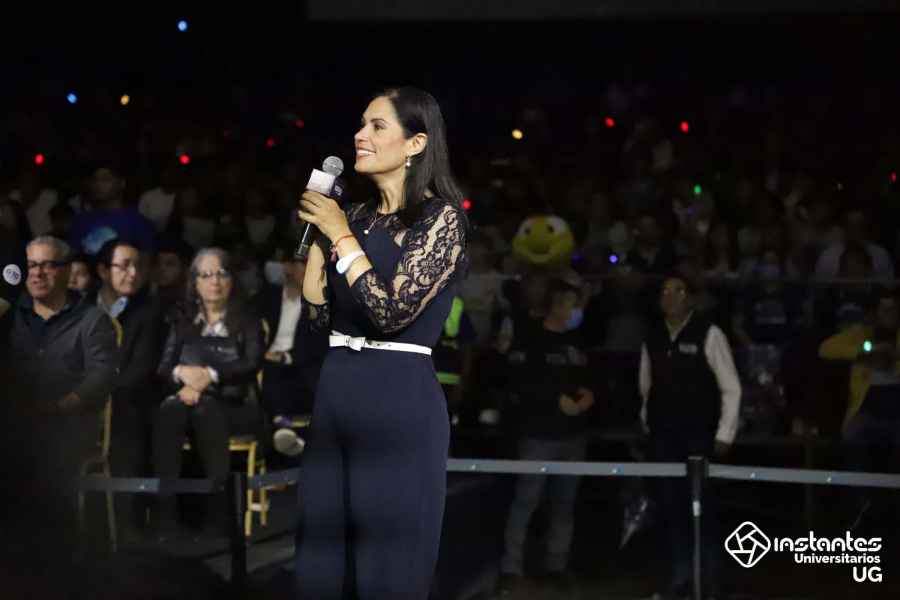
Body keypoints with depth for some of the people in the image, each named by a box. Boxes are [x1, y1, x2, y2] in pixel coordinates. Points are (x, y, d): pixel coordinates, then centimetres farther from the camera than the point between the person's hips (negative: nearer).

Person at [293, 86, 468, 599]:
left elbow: (391, 312, -19)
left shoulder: (440, 217, -8)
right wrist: (318, 236, 4)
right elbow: (318, 316, 12)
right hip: (335, 393, 8)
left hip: (400, 400, -7)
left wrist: (340, 235, -12)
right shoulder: (358, 216, 13)